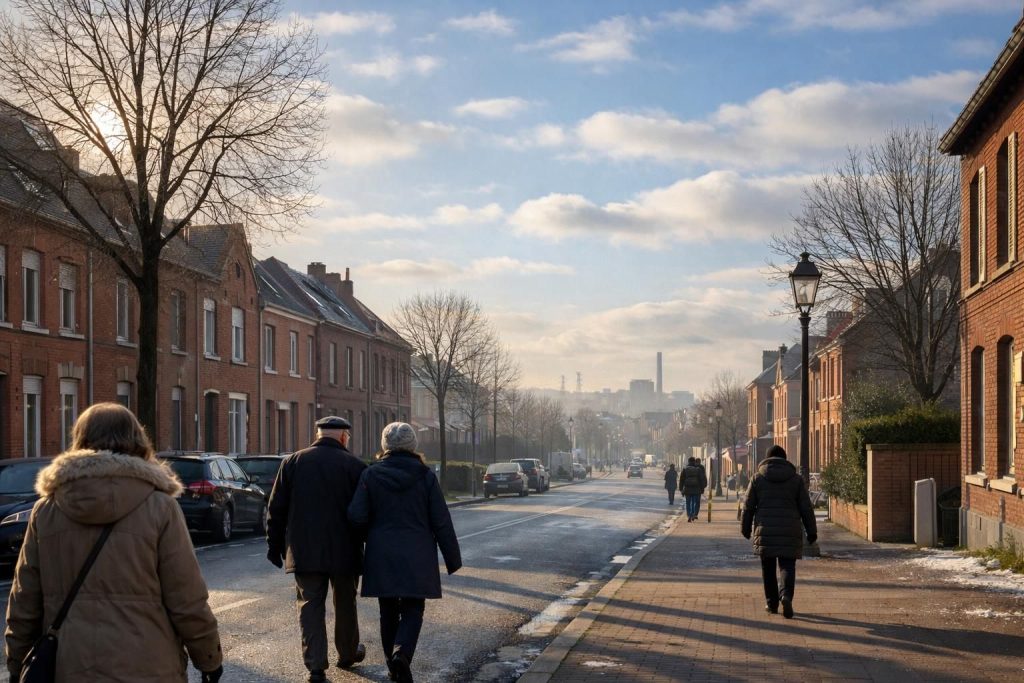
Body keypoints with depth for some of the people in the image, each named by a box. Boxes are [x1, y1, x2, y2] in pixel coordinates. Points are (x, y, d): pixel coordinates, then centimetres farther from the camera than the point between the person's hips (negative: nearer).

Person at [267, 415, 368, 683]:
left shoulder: (293, 462, 2)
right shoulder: (355, 466, -5)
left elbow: (276, 509, 4)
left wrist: (275, 545, 11)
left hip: (304, 551, 1)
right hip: (344, 551, -1)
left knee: (310, 606, 4)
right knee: (345, 605, 16)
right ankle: (347, 654, 32)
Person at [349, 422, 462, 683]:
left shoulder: (371, 474, -2)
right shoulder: (425, 475, -4)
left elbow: (356, 516, -9)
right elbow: (441, 522, -4)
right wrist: (453, 558, 4)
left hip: (382, 556, 1)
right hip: (416, 557, -1)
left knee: (389, 611, 13)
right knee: (413, 610, 5)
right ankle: (402, 653, -19)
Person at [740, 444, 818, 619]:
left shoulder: (758, 478, 4)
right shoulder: (796, 479, 4)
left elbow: (748, 506, 6)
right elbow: (806, 508, 3)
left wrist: (746, 528, 18)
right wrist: (811, 531, 9)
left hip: (765, 531, 1)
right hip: (790, 531, 0)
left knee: (768, 568, 12)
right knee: (787, 566, 0)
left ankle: (771, 602, 15)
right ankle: (786, 595, -23)